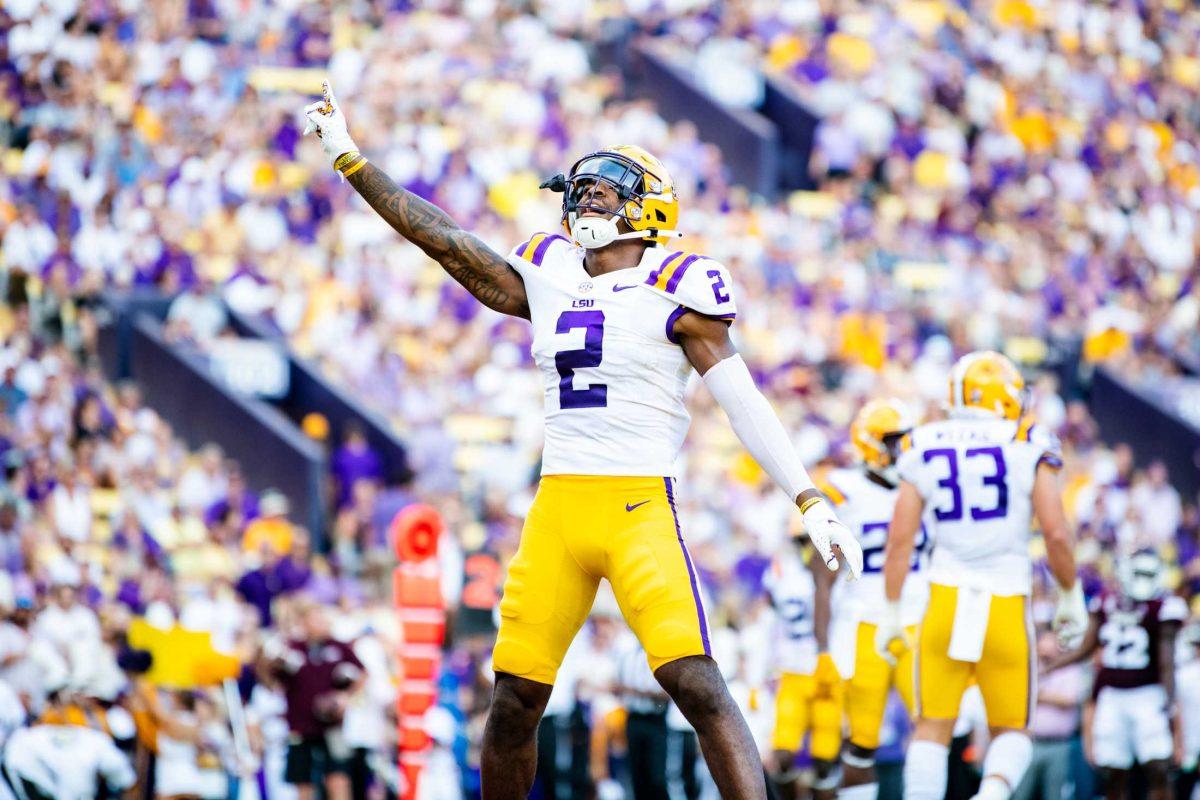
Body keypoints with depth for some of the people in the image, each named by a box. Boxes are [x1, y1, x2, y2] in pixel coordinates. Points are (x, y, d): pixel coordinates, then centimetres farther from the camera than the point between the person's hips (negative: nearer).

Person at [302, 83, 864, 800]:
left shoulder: (672, 289, -2)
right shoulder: (547, 277, 13)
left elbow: (744, 402, -4)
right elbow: (440, 236, 16)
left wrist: (811, 501, -10)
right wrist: (350, 160, 15)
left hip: (640, 508, -5)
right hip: (558, 506, 5)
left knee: (697, 685, -18)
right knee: (515, 700, 5)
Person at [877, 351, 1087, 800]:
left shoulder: (924, 450, 4)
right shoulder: (1028, 448, -3)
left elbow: (899, 539, 1)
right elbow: (1056, 533, -7)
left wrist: (891, 612, 10)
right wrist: (1071, 596, 7)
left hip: (947, 603, 1)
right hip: (1007, 610, -1)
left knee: (933, 728, 10)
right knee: (1011, 731, 12)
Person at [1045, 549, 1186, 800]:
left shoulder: (1162, 609, -7)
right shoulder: (1107, 605, 6)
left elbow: (1167, 663, -10)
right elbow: (1084, 650, 14)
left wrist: (1170, 704, -19)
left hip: (1149, 695, -4)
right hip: (1112, 695, 4)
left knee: (1158, 769, -14)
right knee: (1114, 774, 1)